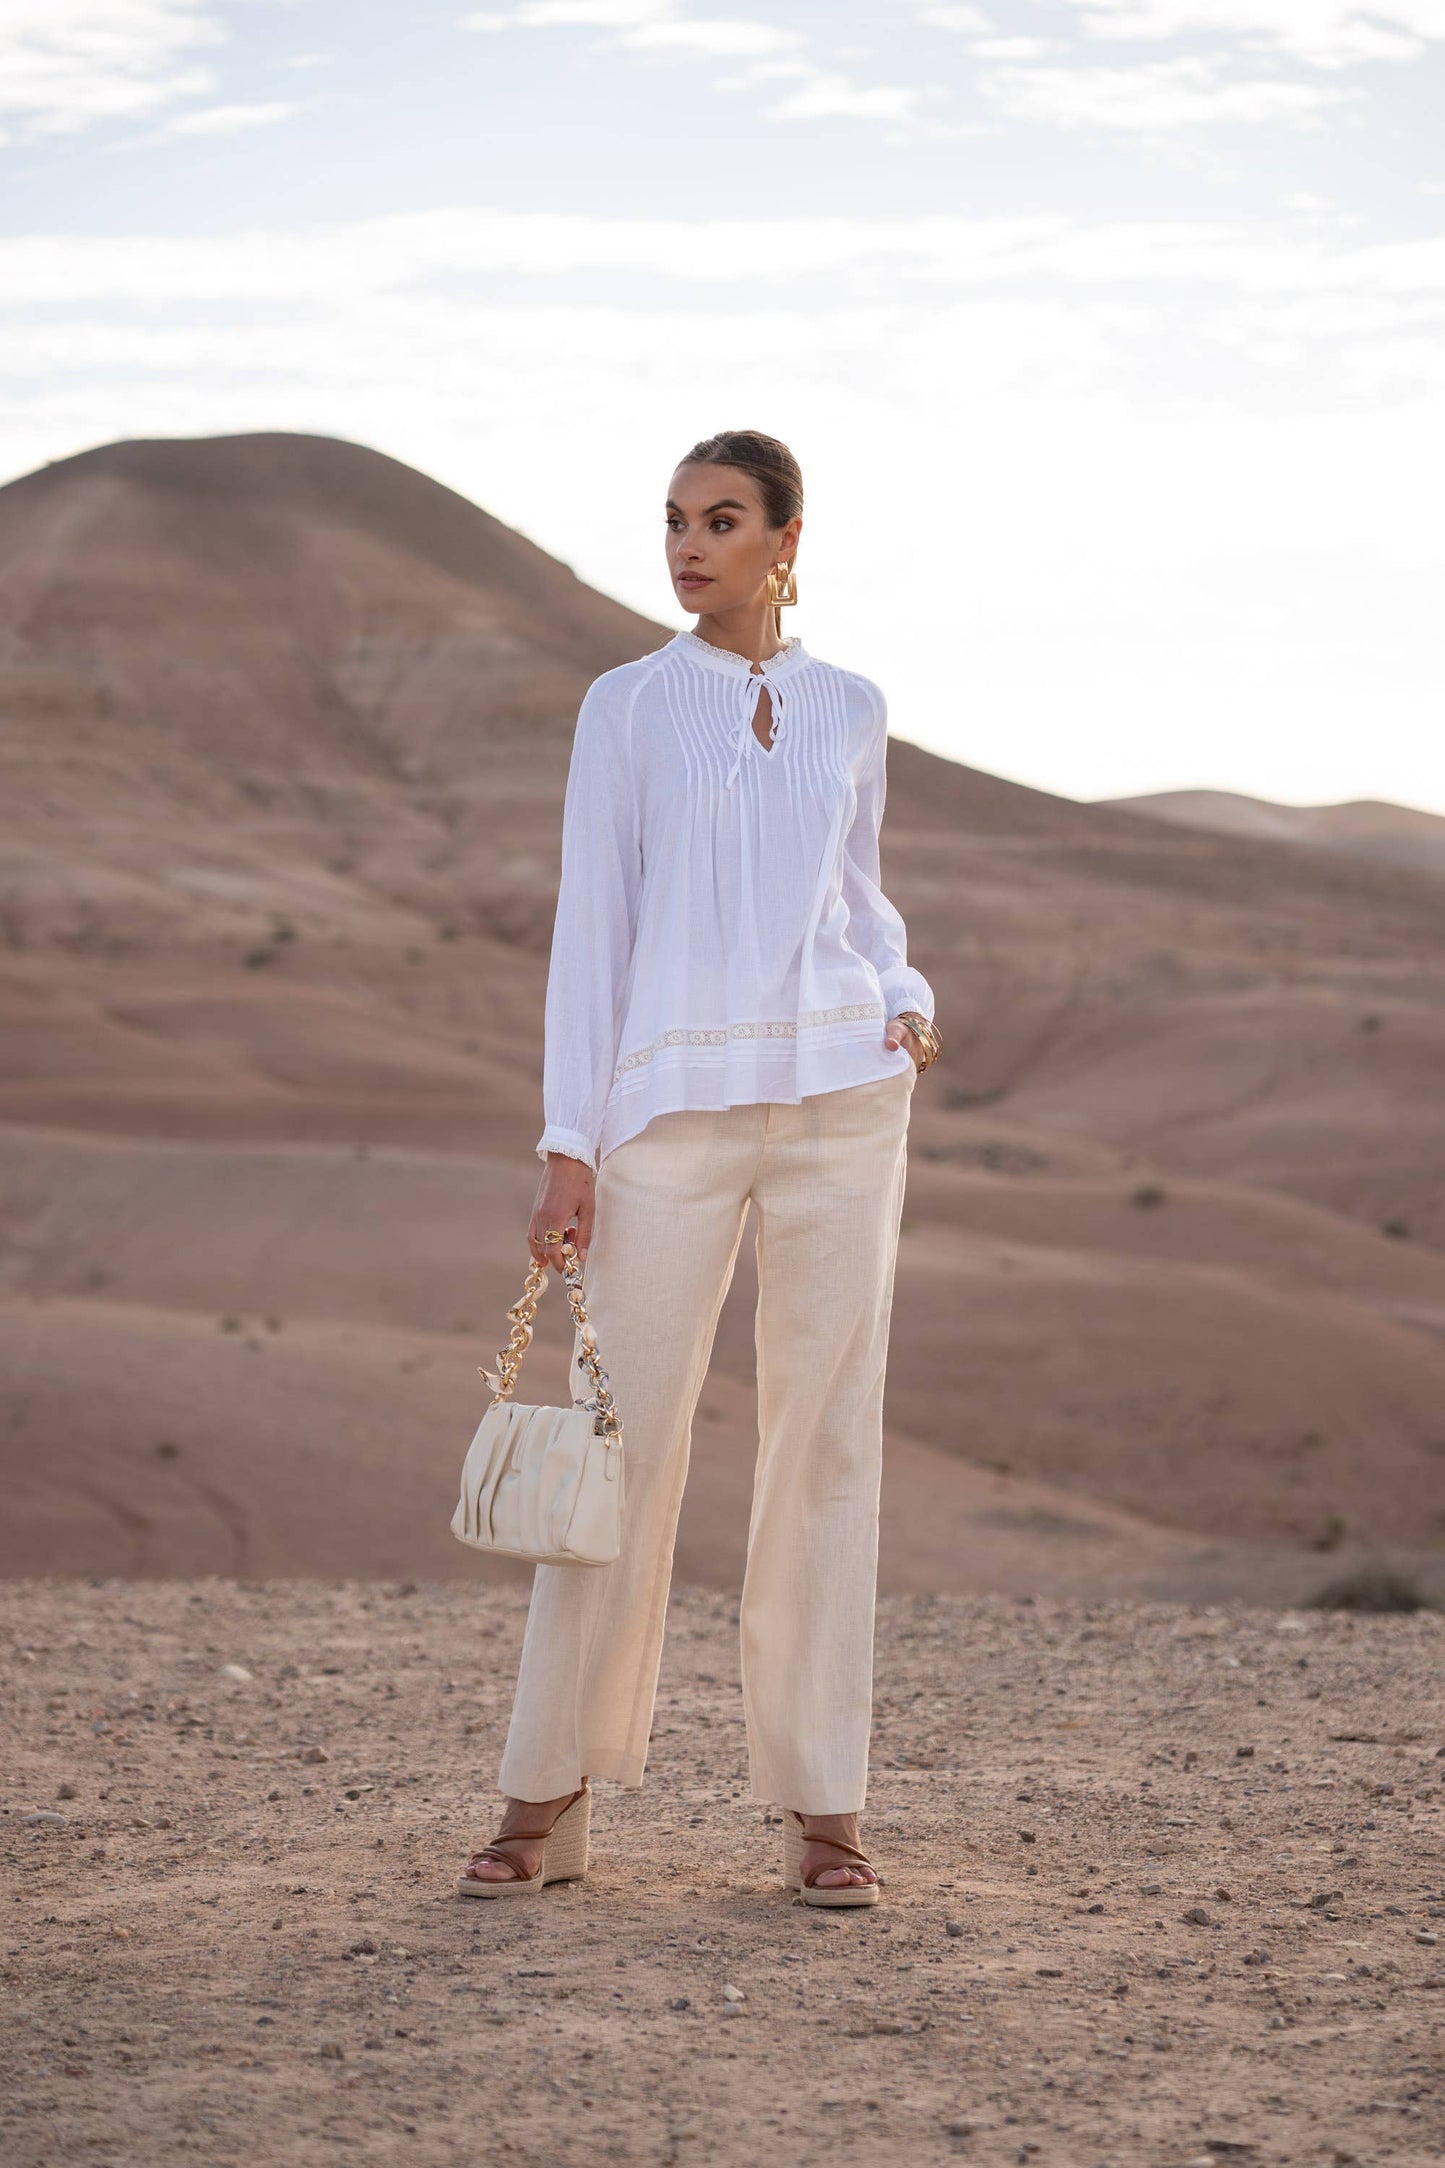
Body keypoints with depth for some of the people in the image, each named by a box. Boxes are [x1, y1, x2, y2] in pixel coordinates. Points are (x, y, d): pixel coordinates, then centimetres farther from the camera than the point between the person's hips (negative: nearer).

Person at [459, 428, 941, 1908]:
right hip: (674, 1103, -2)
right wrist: (568, 1145, -6)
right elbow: (591, 924, 0)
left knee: (828, 1440, 3)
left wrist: (909, 1003, 2)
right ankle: (549, 1797, 10)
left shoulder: (850, 711, 10)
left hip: (840, 1093, 2)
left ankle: (819, 1806, 9)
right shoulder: (627, 707, 2)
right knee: (633, 1439, -2)